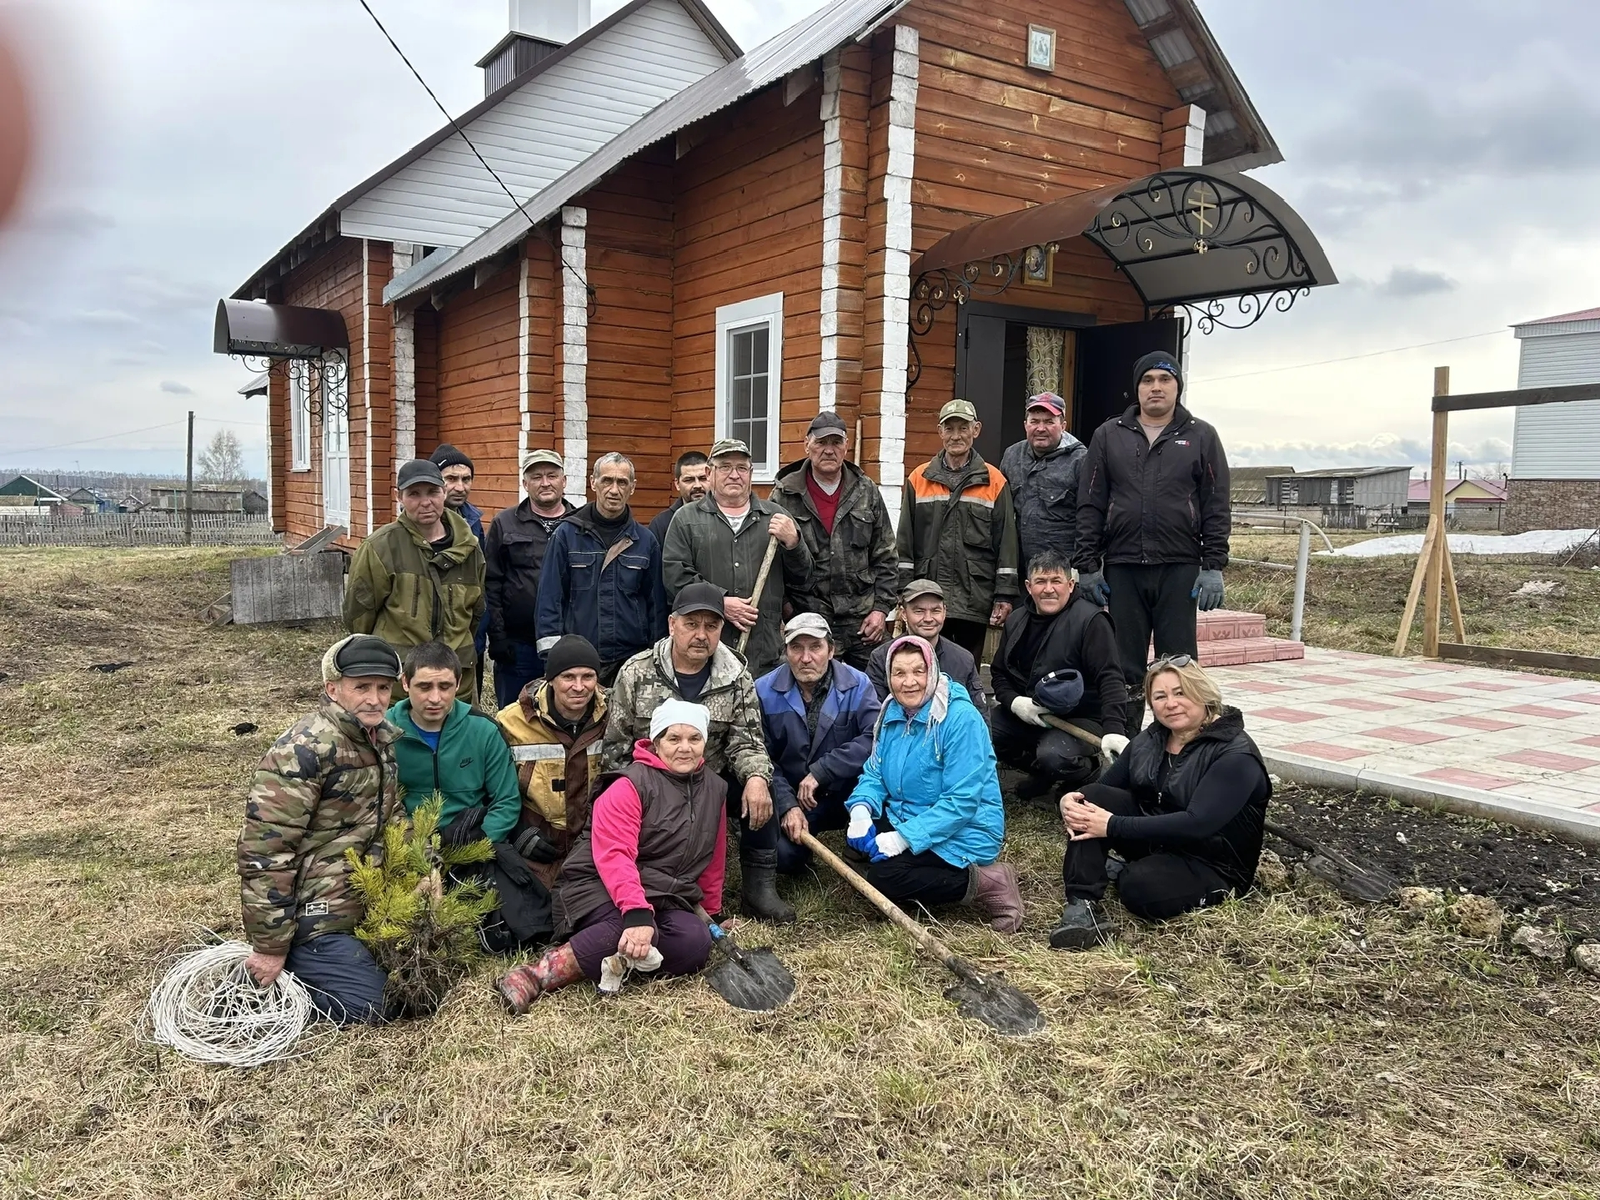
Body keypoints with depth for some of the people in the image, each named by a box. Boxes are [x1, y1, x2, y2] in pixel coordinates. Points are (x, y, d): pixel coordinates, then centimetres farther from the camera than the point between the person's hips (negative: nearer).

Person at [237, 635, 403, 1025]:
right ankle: (258, 978, 6)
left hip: (361, 904, 9)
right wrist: (270, 946, -19)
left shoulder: (384, 737, 5)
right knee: (366, 1007, -12)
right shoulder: (303, 750, -21)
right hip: (312, 915, -9)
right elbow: (265, 850, -22)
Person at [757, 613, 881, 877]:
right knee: (784, 857, -25)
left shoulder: (857, 685, -11)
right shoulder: (764, 691, -8)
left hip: (847, 794, 0)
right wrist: (788, 806, -17)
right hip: (791, 797, 0)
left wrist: (821, 771, -27)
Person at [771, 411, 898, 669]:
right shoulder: (784, 495, -2)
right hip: (807, 621, -2)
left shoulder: (867, 491, 7)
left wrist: (881, 608, 2)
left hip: (863, 620, 3)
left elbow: (884, 558, 9)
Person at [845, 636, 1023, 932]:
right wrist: (861, 808, -19)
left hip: (963, 833, -8)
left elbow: (961, 800, -24)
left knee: (881, 878, -21)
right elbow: (875, 773, 4)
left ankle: (987, 884, -11)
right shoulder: (893, 713, 2)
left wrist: (906, 837, -28)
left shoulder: (961, 718, -21)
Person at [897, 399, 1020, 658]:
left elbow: (1006, 541, 3)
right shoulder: (920, 478, 7)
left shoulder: (994, 481, 4)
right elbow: (905, 540, 6)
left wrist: (1005, 595, -2)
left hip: (975, 598, -1)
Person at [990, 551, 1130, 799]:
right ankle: (1044, 775, 9)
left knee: (1053, 756, -35)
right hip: (1024, 713, 6)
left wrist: (1114, 729, -33)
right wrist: (1013, 701, -10)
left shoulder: (1091, 620, -13)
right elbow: (998, 673, 13)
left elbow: (1110, 677, -20)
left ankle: (1088, 771, 5)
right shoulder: (1015, 622, 7)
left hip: (1079, 717, -6)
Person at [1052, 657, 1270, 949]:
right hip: (1155, 841, 7)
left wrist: (1112, 826, -33)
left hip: (1211, 863, -7)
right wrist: (1071, 800, -21)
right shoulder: (1148, 741, 4)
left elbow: (1197, 824, -31)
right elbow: (1103, 790, 6)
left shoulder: (1235, 755, -20)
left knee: (1138, 887, -36)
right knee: (1092, 798, -18)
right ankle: (1082, 907, -28)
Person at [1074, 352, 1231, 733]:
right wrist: (1087, 565, 0)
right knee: (1125, 667, 6)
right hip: (1122, 569, 1)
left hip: (1180, 569, -1)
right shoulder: (1109, 435, 10)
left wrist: (1213, 567, -5)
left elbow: (1217, 508, 3)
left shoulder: (1201, 437, 7)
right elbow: (1090, 505, 6)